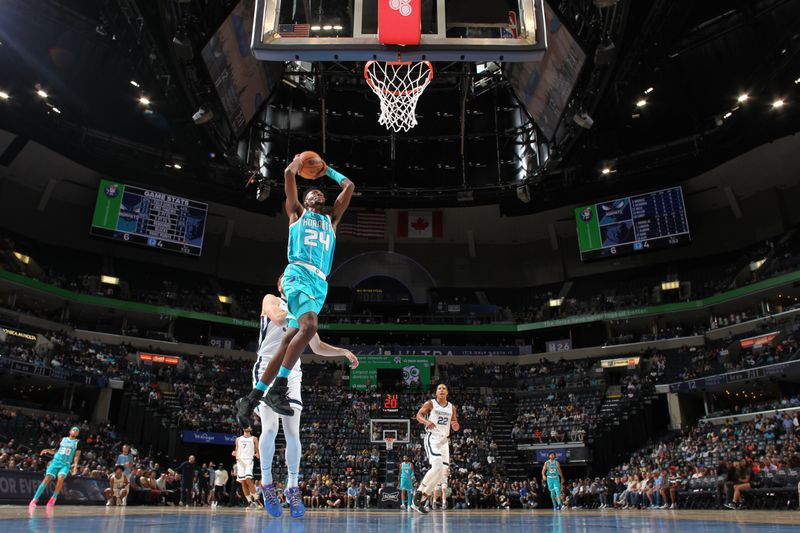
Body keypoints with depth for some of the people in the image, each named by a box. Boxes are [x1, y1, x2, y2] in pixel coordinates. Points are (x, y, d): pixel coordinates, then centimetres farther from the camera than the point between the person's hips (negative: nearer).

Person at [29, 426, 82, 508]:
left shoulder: (77, 442, 5)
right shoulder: (63, 439, 12)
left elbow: (77, 455, -2)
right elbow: (56, 451, 21)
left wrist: (75, 465, -16)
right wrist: (48, 450, 1)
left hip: (66, 464, -2)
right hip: (56, 461, 2)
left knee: (60, 478, -26)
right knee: (47, 479, -12)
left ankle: (54, 498, -8)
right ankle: (35, 499, -5)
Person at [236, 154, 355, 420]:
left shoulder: (331, 219, 32)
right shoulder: (297, 212, 20)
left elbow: (350, 186, 33)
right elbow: (288, 173, 14)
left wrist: (328, 171, 42)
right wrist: (298, 160, 32)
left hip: (320, 283, 5)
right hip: (299, 274, -5)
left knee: (289, 341, 0)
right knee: (309, 326, -29)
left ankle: (253, 397, 7)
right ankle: (278, 388, -23)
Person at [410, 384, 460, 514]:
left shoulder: (452, 407, 13)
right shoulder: (430, 403, 0)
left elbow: (456, 427, 18)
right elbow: (418, 415, -11)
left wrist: (455, 425, -7)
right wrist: (426, 421, -32)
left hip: (444, 440, 6)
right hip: (432, 438, -6)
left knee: (444, 472, 1)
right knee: (437, 467, -25)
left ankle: (421, 501, 12)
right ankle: (418, 492, -7)